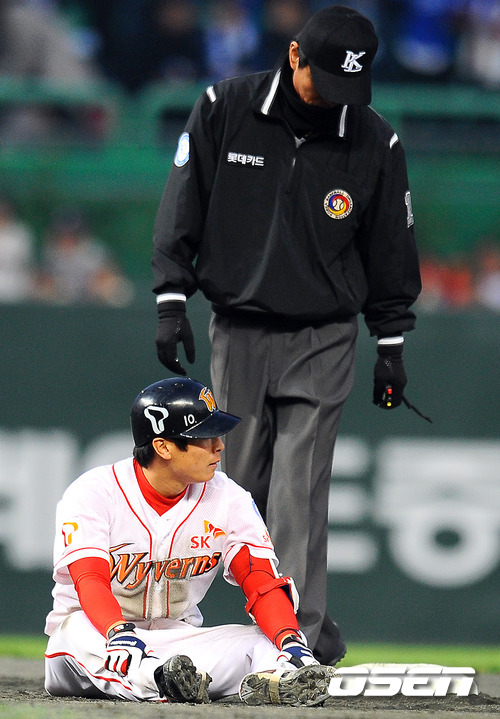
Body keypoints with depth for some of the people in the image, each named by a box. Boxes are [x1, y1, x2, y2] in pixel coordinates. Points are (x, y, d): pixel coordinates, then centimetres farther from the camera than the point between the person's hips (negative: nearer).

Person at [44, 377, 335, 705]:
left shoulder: (228, 499, 0)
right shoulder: (93, 494, -12)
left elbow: (262, 582, -12)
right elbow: (90, 581, -27)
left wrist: (291, 642, -33)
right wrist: (120, 635, -49)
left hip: (177, 641, 3)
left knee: (260, 639, -24)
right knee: (78, 631, -39)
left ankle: (280, 678, -60)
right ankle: (163, 680, -66)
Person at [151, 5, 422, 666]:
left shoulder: (376, 143, -3)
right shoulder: (225, 110, -3)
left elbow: (391, 247, 5)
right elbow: (183, 208, 2)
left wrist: (391, 344, 6)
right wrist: (172, 299, -4)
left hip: (323, 338, -2)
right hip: (237, 332, 2)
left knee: (300, 486, -11)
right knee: (246, 480, 5)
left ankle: (301, 628, -13)